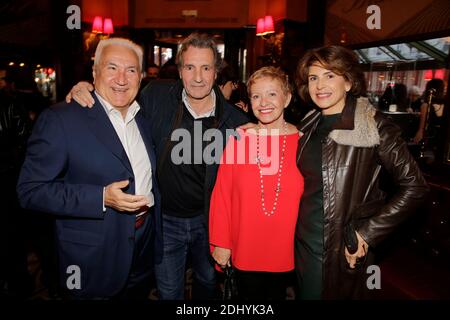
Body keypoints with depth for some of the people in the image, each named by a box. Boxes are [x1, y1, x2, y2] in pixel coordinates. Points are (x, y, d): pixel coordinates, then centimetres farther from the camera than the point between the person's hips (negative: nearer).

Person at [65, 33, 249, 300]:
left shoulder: (233, 120, -14)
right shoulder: (157, 96, -14)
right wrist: (84, 89, -15)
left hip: (208, 220, 1)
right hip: (165, 220, -1)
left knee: (208, 282, 28)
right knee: (169, 292, 20)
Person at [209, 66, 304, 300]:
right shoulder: (238, 138, -8)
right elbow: (221, 195, -6)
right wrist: (220, 242, -4)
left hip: (286, 252, 1)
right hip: (245, 252, 0)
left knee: (277, 293, 21)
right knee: (248, 295, 17)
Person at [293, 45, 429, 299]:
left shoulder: (374, 126, -12)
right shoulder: (309, 126, 5)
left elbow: (415, 186, -12)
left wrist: (367, 233, -13)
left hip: (345, 251, -5)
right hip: (304, 244, 5)